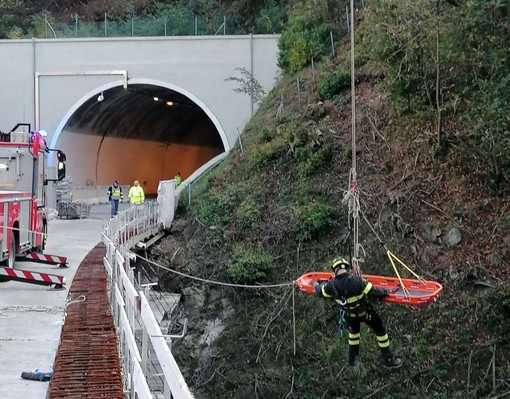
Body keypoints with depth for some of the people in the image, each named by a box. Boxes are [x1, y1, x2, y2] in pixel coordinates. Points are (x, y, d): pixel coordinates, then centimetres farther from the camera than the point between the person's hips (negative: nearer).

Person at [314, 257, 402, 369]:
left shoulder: (331, 286, -24)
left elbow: (320, 292, -3)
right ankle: (388, 359, 25)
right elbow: (373, 292, -28)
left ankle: (352, 360, 41)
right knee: (380, 330, 18)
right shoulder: (357, 280, -34)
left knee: (353, 331, 34)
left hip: (350, 315, 3)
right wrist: (386, 291, -7)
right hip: (365, 313, -3)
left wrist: (317, 285, 21)